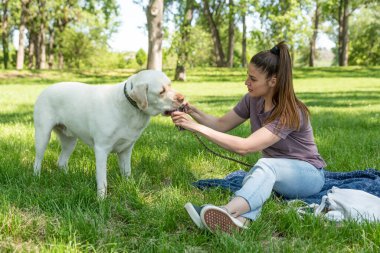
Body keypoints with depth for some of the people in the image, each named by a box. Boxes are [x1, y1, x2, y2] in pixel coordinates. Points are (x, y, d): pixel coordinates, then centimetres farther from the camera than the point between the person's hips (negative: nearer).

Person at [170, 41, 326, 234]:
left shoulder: (290, 113, -27)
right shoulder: (253, 100, -5)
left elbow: (244, 147, -36)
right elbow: (221, 125, 2)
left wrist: (197, 128, -37)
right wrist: (193, 111, -16)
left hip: (308, 174, -6)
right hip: (271, 174, 7)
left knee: (265, 165, -39)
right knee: (255, 179, -32)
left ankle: (229, 211, -67)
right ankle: (241, 219, -64)